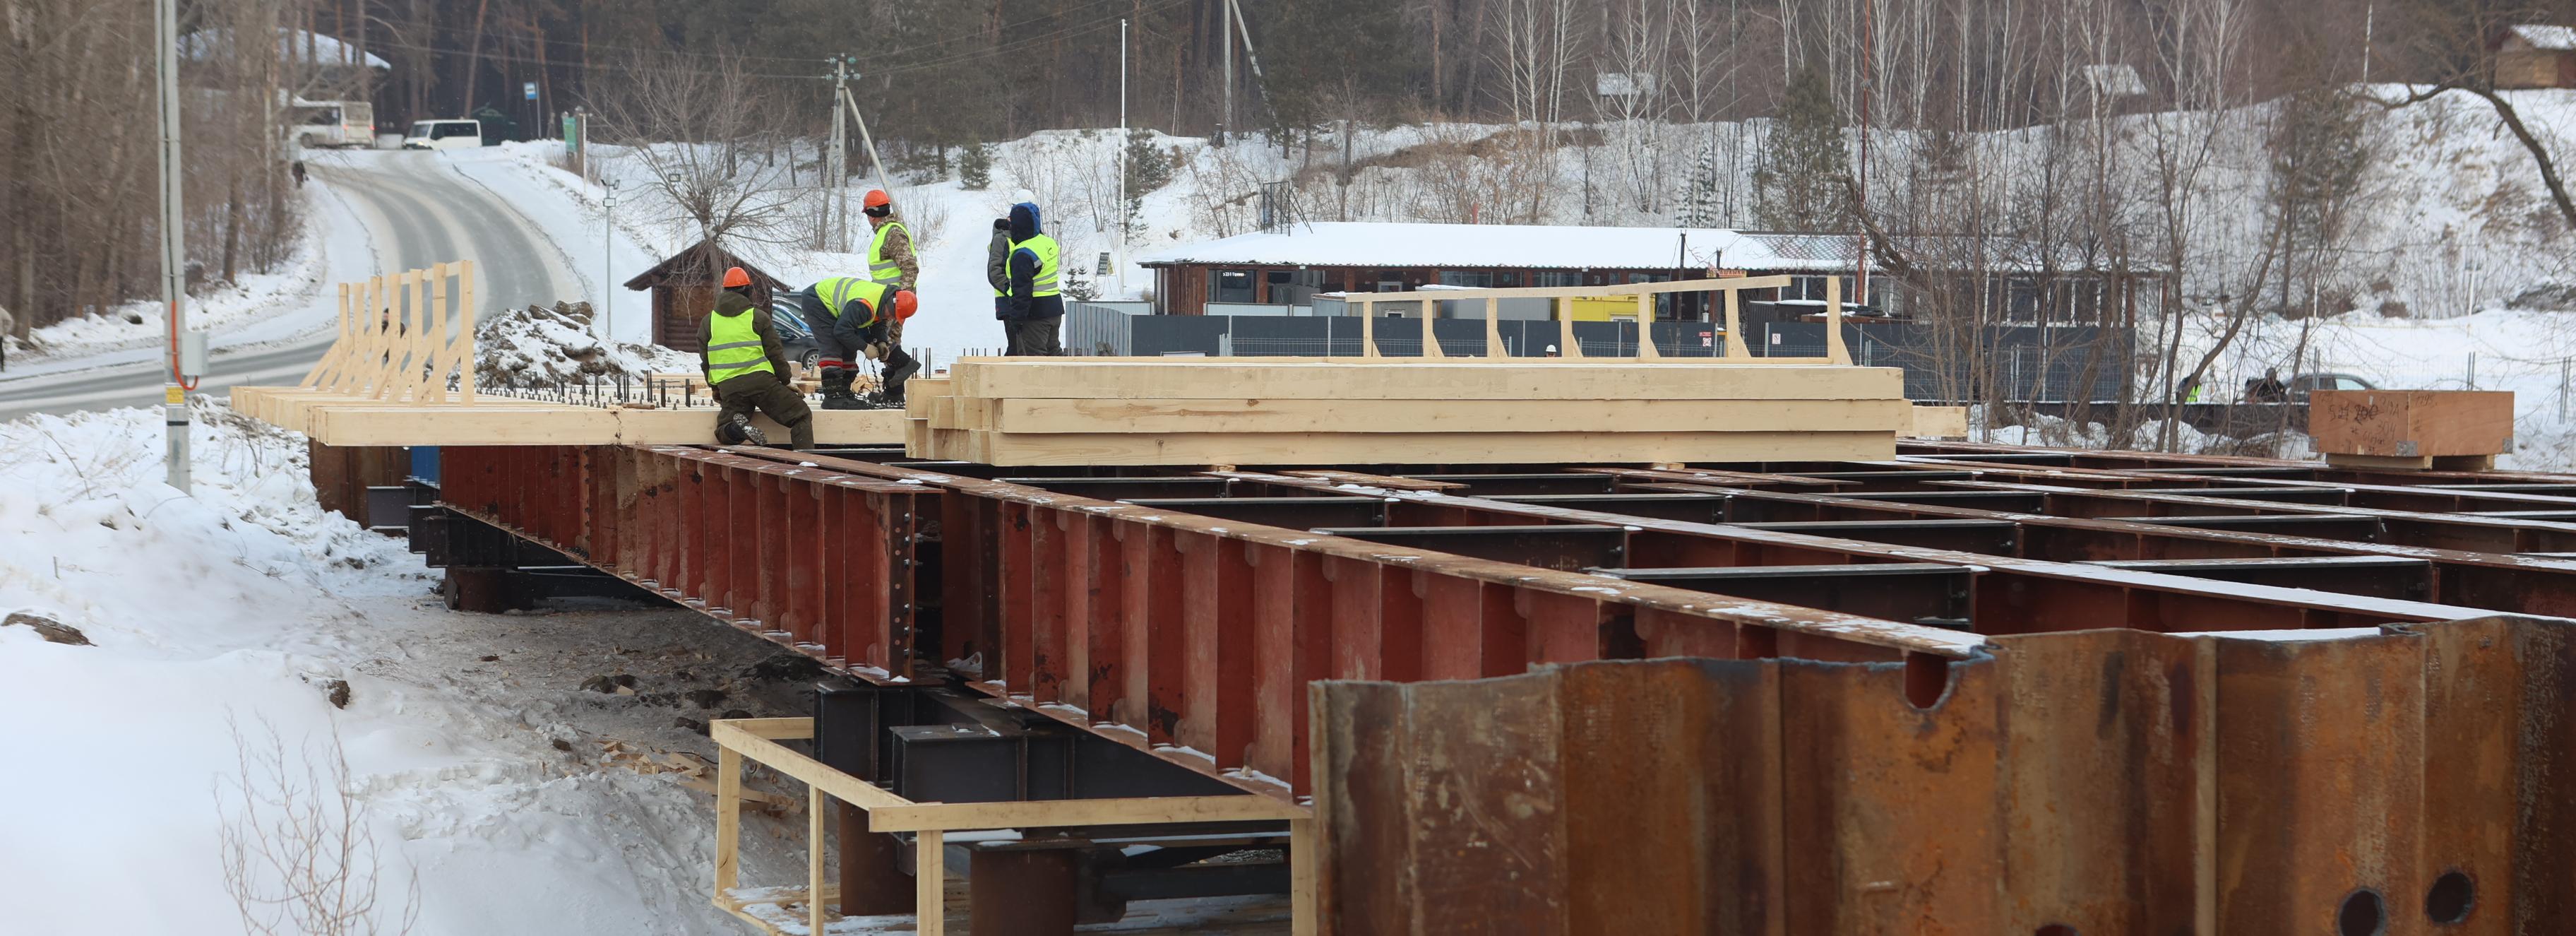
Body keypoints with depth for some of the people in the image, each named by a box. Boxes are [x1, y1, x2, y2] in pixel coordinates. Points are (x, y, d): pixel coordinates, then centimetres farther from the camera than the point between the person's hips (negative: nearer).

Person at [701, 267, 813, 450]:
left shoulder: (708, 322, 13)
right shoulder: (758, 317, 3)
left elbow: (706, 362, 17)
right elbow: (775, 354, 4)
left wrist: (716, 390, 30)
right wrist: (786, 382, 16)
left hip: (728, 387, 2)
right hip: (761, 380, -2)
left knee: (724, 433, 11)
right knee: (801, 416, 3)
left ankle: (737, 428, -23)